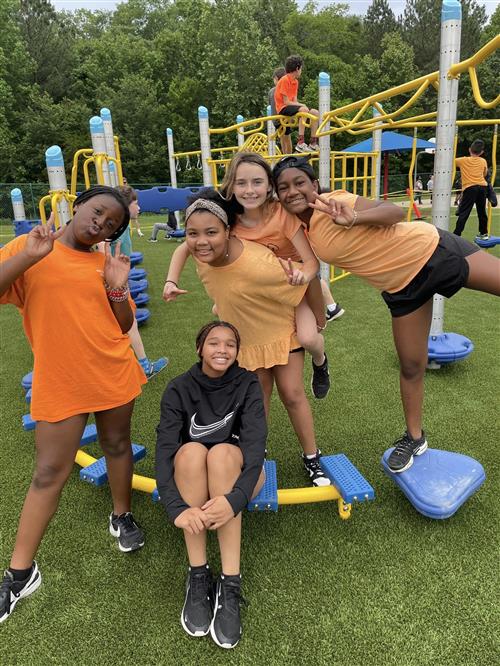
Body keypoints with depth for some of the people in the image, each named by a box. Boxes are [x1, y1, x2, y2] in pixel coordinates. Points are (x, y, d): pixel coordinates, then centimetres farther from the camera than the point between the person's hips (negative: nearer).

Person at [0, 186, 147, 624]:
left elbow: (125, 326, 6)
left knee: (117, 445, 18)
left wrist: (118, 289, -10)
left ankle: (122, 517, 43)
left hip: (115, 377, 3)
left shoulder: (105, 264, 4)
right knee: (50, 473, 4)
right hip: (60, 384, -2)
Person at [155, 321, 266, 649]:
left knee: (222, 452, -33)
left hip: (237, 472, 0)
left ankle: (230, 583, -33)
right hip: (190, 479, 1)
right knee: (191, 450, -32)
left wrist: (236, 498, -41)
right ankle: (198, 575, -27)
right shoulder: (179, 388, -10)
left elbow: (255, 443, -24)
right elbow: (164, 448, -21)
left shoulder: (247, 384, -10)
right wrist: (177, 507, -38)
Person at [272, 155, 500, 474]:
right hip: (403, 287, 5)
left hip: (431, 249, -5)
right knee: (411, 367, 12)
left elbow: (396, 212, -24)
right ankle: (415, 438, 31)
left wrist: (353, 218, -40)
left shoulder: (333, 202, -18)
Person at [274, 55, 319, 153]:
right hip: (283, 108, -9)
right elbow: (286, 102, -18)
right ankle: (300, 143, -39)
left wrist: (300, 104, -10)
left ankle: (313, 144, -1)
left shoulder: (295, 81, 14)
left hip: (292, 106, 9)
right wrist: (302, 105, -14)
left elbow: (294, 100, 10)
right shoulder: (284, 80, -13)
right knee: (304, 110, -35)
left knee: (316, 113, -2)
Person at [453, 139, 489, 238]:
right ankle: (484, 233, 24)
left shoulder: (462, 160, 3)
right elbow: (484, 174, 21)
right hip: (482, 186, 3)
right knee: (482, 212, 15)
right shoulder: (483, 161, 10)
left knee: (463, 213, -9)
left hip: (469, 188, -3)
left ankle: (456, 235, -17)